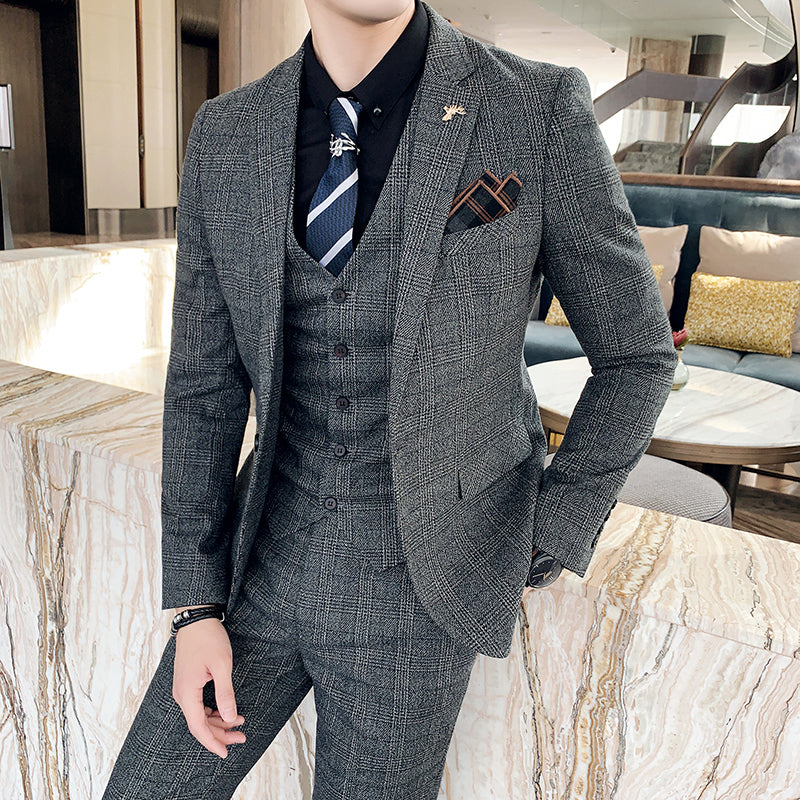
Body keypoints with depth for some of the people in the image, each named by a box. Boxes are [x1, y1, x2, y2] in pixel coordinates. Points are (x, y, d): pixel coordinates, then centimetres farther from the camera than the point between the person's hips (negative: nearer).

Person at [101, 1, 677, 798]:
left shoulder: (542, 109, -14)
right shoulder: (227, 133, -3)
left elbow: (636, 356, -5)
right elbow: (204, 380, 0)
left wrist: (533, 549, -5)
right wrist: (195, 607, -2)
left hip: (420, 579, -3)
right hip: (272, 552, 4)